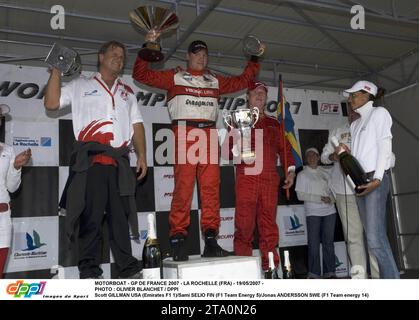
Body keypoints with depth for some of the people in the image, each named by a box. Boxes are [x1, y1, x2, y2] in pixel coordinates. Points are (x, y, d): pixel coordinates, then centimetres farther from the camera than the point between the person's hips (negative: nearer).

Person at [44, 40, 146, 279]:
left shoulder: (127, 92, 24)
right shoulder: (81, 85, 15)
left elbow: (137, 125, 18)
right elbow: (51, 103, 5)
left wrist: (142, 156, 8)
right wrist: (57, 70, 3)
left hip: (120, 161, 3)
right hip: (90, 160, -3)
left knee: (120, 214, 5)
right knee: (91, 215, -2)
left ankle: (128, 268, 10)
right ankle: (89, 270, 6)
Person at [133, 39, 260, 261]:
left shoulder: (215, 81, 27)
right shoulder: (174, 77, 17)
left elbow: (243, 81, 34)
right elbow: (141, 75, 12)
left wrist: (254, 60, 31)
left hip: (209, 134, 4)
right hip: (185, 132, -3)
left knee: (211, 187, -4)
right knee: (183, 186, -11)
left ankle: (210, 240, -1)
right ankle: (177, 241, -8)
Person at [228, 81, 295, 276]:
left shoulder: (274, 124, 23)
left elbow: (284, 148, 18)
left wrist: (290, 170, 6)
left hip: (270, 179, 2)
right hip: (246, 178, -2)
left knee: (269, 223, 2)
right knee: (244, 223, -6)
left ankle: (270, 266, 8)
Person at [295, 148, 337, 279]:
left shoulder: (325, 172, 15)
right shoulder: (302, 174, 4)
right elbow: (300, 195, -4)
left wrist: (331, 198, -6)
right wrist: (320, 199, -11)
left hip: (329, 211, 3)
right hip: (313, 212, -3)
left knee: (328, 242, 5)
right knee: (314, 243, -4)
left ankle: (330, 272, 12)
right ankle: (314, 273, 2)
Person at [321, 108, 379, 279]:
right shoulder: (337, 132, 20)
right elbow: (324, 155, 17)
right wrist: (332, 156, -5)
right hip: (345, 192, 2)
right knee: (353, 236, -1)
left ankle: (379, 276, 1)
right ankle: (359, 276, 1)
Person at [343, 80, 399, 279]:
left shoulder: (379, 113, 4)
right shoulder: (355, 123, 24)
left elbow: (385, 147, -7)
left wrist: (377, 179, -17)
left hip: (375, 179, -7)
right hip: (360, 181, 7)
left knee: (375, 238, -16)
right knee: (374, 237, 4)